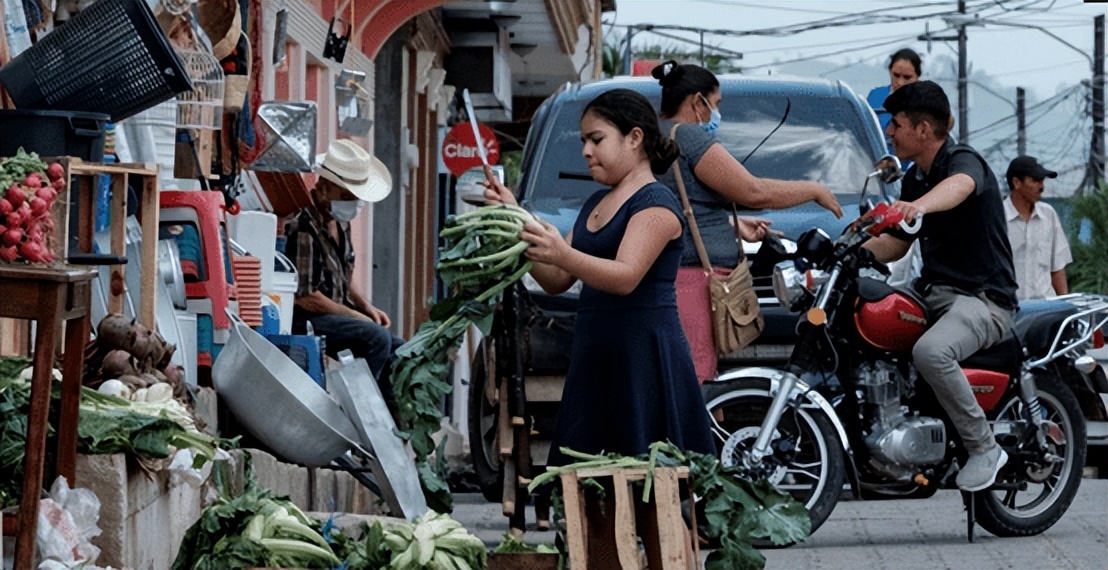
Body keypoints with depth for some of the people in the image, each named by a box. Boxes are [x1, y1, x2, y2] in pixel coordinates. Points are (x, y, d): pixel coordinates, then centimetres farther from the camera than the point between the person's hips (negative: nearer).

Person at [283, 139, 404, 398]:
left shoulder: (340, 223, 12)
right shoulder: (304, 227, -19)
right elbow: (305, 296, -21)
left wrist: (366, 306, 7)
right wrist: (357, 316, -13)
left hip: (337, 314, 10)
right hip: (306, 319, -10)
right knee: (376, 338, -27)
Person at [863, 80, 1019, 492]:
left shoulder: (964, 161, -13)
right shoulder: (915, 178, 16)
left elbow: (959, 186, -40)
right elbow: (895, 244, 23)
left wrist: (917, 206, -63)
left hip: (983, 298, -9)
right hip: (932, 290, 9)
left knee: (930, 351, -37)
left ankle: (984, 449, -21)